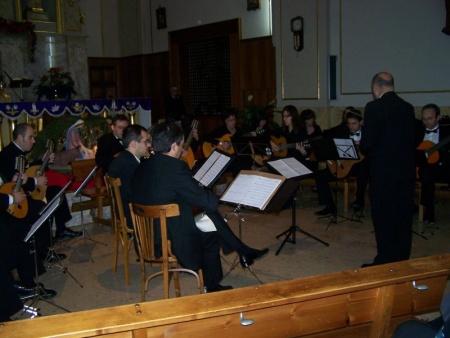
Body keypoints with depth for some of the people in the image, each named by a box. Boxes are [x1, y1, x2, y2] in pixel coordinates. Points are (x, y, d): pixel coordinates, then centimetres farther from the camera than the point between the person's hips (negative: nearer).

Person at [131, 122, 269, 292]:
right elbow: (210, 203, -17)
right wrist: (209, 195, 5)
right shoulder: (175, 167, -21)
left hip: (148, 236, 8)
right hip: (172, 241, -8)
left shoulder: (142, 167, 2)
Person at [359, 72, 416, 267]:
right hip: (406, 170, 6)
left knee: (383, 218, 4)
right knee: (403, 217, 14)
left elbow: (368, 141, -16)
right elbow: (412, 139, 9)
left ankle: (385, 263, 10)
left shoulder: (374, 107, -12)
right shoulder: (408, 107, 7)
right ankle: (402, 261, 24)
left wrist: (362, 148, 5)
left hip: (383, 172, -6)